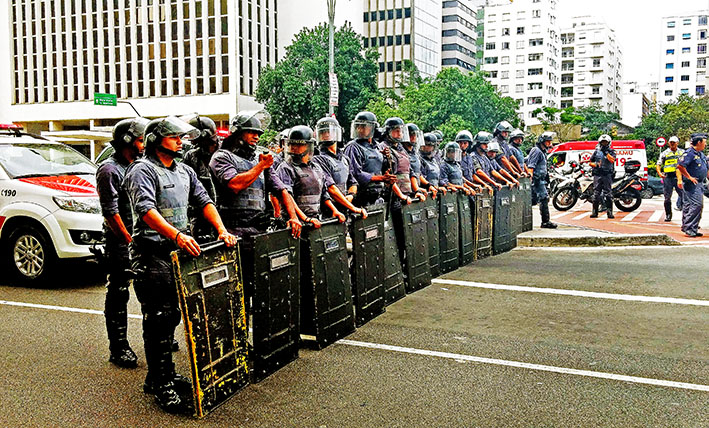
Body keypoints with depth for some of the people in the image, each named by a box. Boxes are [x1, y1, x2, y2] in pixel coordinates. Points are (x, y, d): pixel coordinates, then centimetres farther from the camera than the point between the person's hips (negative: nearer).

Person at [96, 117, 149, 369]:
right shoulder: (109, 170, -10)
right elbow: (110, 212, -14)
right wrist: (130, 242, -15)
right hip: (121, 242, -7)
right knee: (118, 294, -1)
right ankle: (118, 348, 7)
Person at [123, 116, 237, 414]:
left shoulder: (184, 171, 17)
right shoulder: (142, 170, -8)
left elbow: (203, 201, 16)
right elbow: (146, 210, -22)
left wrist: (222, 230, 0)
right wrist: (177, 235, -35)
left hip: (178, 252, 8)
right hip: (151, 253, -8)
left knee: (172, 315, 13)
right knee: (157, 319, -5)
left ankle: (164, 375, 26)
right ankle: (161, 387, 1)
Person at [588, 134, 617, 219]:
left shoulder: (611, 151, 7)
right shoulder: (596, 151, 14)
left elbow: (612, 160, -11)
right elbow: (590, 162, 16)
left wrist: (606, 152, -15)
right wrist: (595, 165, -3)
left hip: (607, 175, -2)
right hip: (597, 174, 2)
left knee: (608, 194, -5)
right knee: (596, 194, 0)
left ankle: (610, 212, -3)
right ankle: (594, 212, 3)